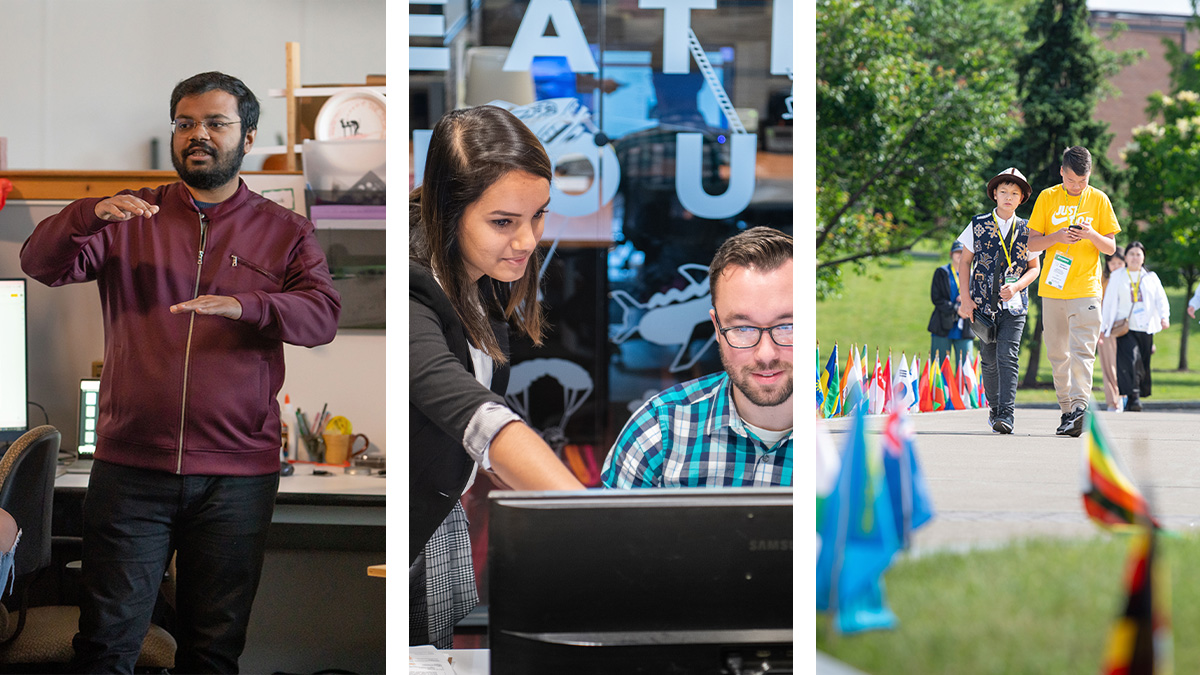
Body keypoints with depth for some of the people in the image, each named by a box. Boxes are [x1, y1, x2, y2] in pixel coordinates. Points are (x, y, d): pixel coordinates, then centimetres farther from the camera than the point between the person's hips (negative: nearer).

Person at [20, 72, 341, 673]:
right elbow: (41, 264, -2)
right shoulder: (130, 217, 10)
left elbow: (323, 314, -6)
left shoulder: (285, 232, 9)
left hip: (237, 475, 0)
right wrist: (89, 215, -23)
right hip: (131, 465, 0)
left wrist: (244, 306, -26)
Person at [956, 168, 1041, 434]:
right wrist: (965, 297, 3)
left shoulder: (1026, 230, 5)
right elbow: (964, 262, 10)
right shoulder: (979, 225, 5)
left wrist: (1016, 286, -7)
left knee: (1008, 357, -14)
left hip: (1014, 304, -1)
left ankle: (1007, 414, -19)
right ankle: (994, 409, 24)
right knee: (989, 360, 6)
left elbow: (1034, 267, 11)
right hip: (983, 303, 1)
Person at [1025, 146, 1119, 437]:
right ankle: (1066, 410, 14)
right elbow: (1031, 243, 5)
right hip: (1052, 289, 2)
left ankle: (1080, 406, -24)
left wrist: (1092, 235, -15)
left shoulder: (1099, 200, 4)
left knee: (1082, 350, -15)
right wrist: (1057, 237, -14)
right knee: (1058, 353, 7)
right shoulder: (1047, 198, 6)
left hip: (1086, 289, -2)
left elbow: (1111, 248, 6)